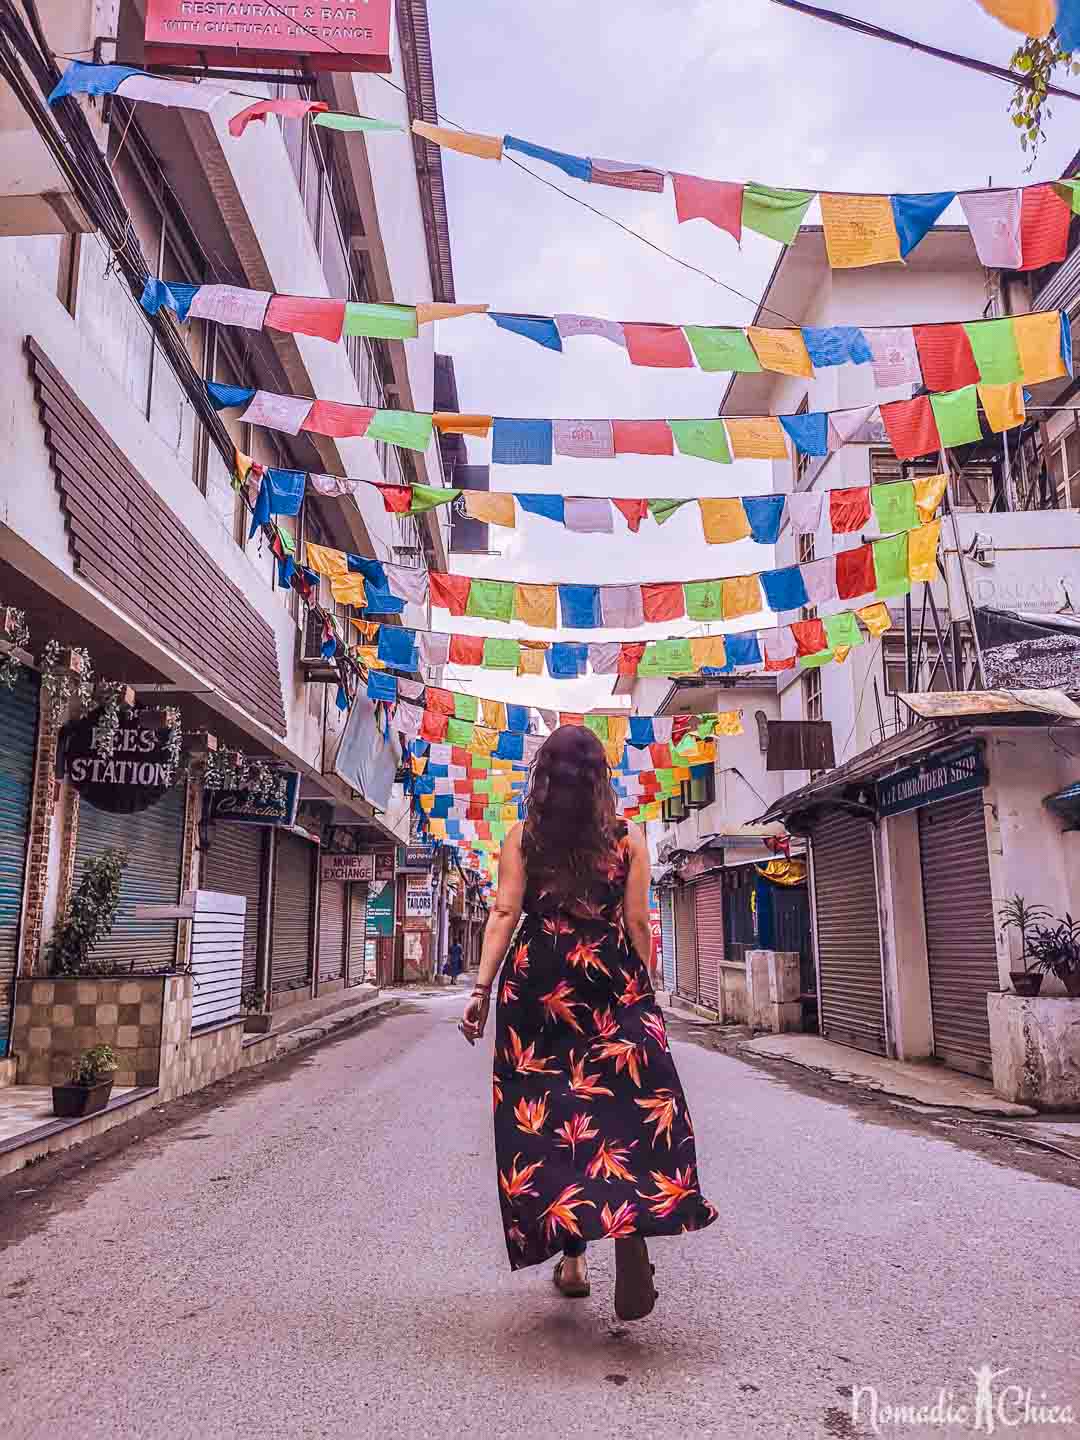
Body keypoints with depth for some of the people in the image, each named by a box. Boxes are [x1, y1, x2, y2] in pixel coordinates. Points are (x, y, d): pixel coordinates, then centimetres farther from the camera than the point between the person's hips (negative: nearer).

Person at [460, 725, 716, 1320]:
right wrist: (646, 994, 10)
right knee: (627, 1108, 0)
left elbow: (504, 914, -4)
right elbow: (638, 923, 2)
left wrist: (482, 988, -4)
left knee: (546, 1114, 9)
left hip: (536, 983, 1)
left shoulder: (522, 838, 4)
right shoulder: (628, 838, 4)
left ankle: (572, 1254, 14)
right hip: (613, 983, 0)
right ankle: (632, 1224, -21)